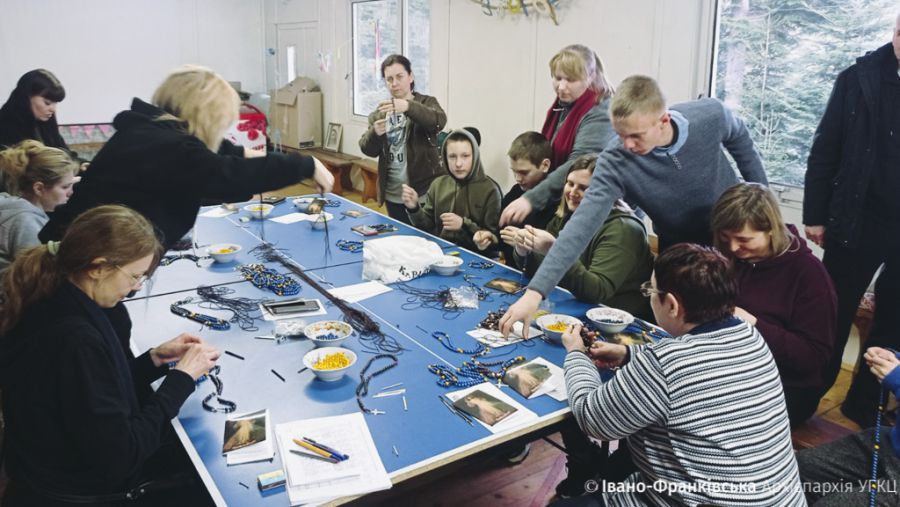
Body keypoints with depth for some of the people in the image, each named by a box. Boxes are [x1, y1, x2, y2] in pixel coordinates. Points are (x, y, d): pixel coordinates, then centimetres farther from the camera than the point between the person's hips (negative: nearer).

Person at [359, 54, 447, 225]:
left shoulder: (426, 102, -1)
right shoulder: (380, 111, 11)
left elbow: (439, 121, -24)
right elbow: (368, 149, 4)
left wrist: (408, 106, -39)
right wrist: (375, 133, -18)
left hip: (423, 192, -4)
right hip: (392, 195, 4)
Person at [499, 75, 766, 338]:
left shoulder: (712, 115, -27)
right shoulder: (615, 163, -32)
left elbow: (741, 142, -2)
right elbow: (582, 226, -40)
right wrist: (534, 292, -49)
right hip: (678, 250, -1)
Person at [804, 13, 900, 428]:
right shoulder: (858, 79, -5)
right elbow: (824, 151, -2)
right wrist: (815, 215, -3)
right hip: (857, 221, -1)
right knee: (831, 316, 13)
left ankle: (864, 407, 31)